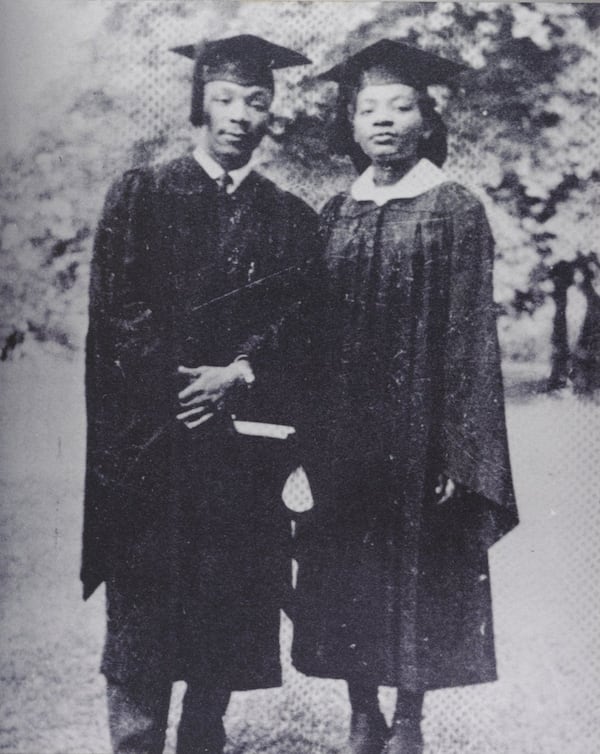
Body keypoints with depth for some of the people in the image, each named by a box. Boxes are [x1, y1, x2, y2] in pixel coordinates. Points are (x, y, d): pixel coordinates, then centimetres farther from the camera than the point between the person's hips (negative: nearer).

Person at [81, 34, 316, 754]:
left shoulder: (291, 219, 12)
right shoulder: (139, 194, 7)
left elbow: (294, 323, 3)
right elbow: (116, 307, -2)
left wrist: (237, 375, -13)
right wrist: (185, 379, -11)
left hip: (244, 441, 2)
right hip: (145, 434, -1)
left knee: (229, 608, 6)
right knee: (141, 610, 1)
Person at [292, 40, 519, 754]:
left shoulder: (455, 211, -3)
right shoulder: (335, 216, 9)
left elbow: (470, 335, -7)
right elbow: (315, 333, 9)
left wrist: (458, 450, -12)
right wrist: (310, 434, 4)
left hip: (417, 424, -3)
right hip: (341, 431, 4)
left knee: (416, 573, 5)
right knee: (348, 578, 8)